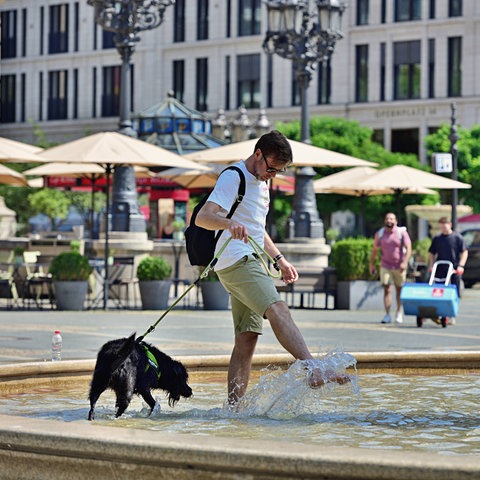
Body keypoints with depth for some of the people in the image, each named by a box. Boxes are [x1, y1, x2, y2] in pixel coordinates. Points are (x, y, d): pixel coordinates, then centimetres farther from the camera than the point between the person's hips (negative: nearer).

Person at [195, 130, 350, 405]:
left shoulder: (261, 181, 21)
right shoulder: (234, 178, -9)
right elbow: (202, 218, -21)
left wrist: (280, 259, 29)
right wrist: (230, 223, -40)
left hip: (250, 263, 10)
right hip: (236, 261, -10)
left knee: (247, 339, 4)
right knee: (278, 310, -27)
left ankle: (234, 406, 5)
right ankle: (315, 371, -43)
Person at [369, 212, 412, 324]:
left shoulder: (402, 232, -4)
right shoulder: (380, 234, 3)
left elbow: (408, 248, -10)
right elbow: (375, 250, 11)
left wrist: (405, 262, -22)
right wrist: (371, 264, 9)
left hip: (399, 267, -1)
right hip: (385, 266, 1)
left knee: (399, 290, 8)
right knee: (387, 289, -9)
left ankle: (399, 313, 23)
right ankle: (387, 315, -12)